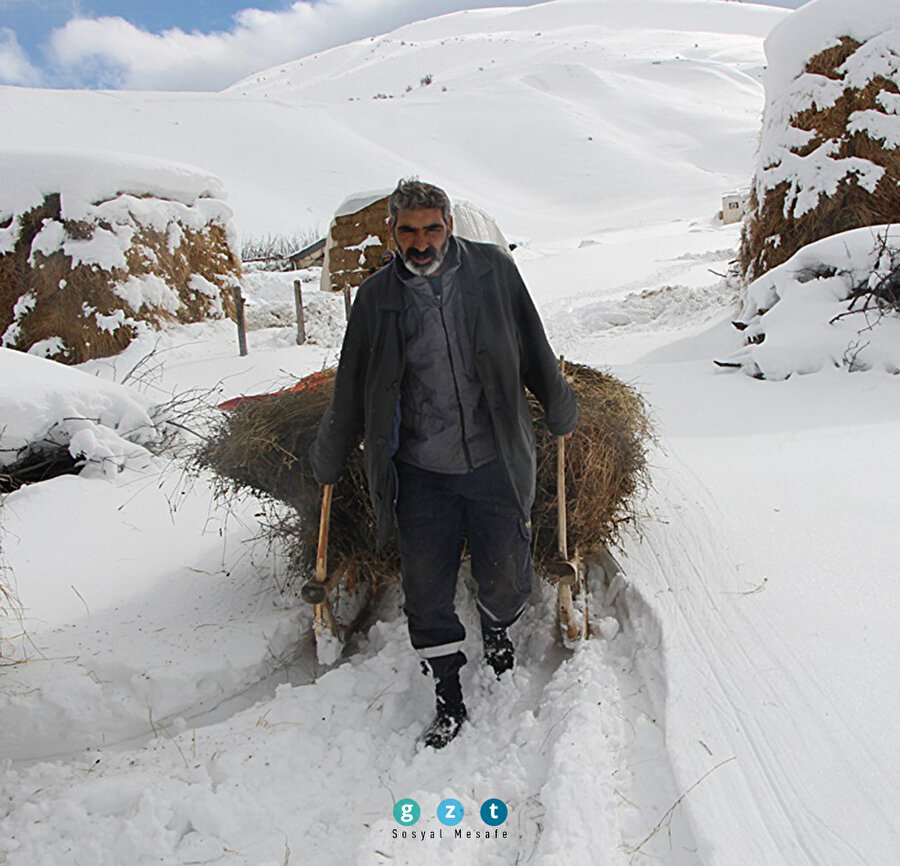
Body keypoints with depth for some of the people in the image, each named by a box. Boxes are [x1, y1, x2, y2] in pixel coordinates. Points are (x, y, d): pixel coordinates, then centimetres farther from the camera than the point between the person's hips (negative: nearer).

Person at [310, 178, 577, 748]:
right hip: (420, 471, 1)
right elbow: (351, 392, 9)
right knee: (426, 589, 5)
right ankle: (449, 699, 27)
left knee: (506, 579, 8)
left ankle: (498, 629, 45)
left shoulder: (493, 270, -1)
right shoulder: (376, 297, 0)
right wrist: (328, 461, 17)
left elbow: (534, 349, 11)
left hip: (494, 462, 0)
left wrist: (560, 411, 19)